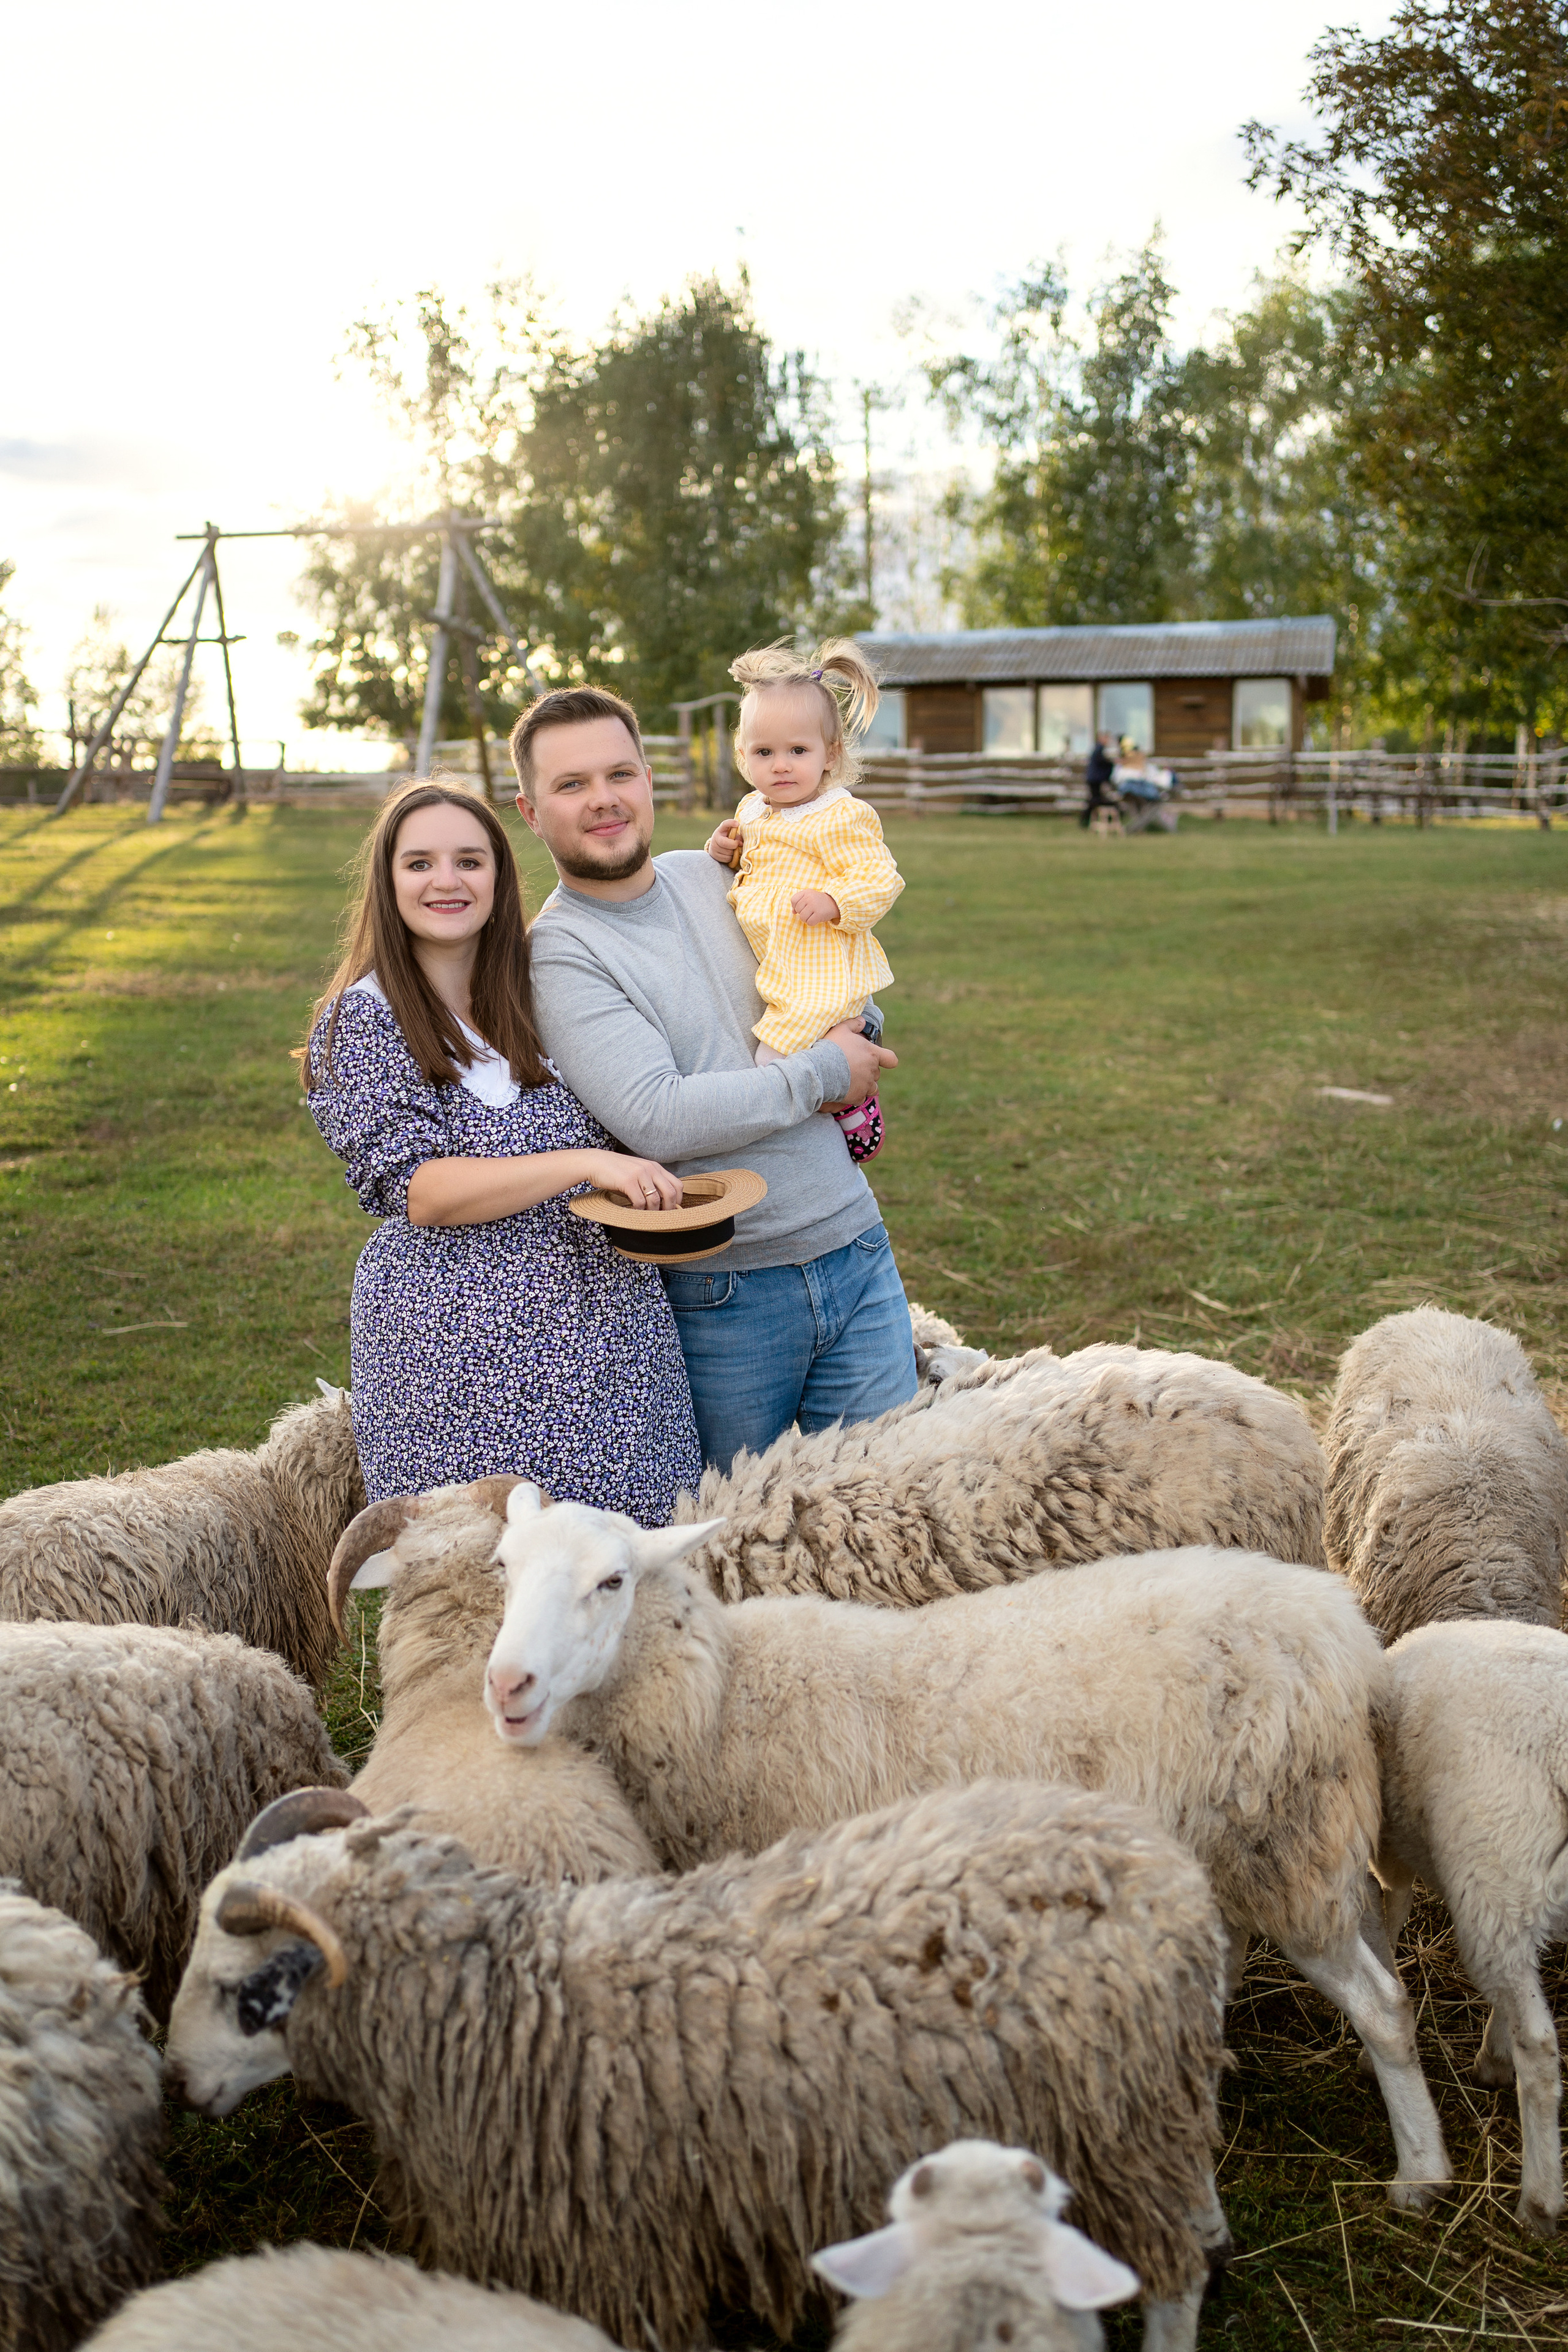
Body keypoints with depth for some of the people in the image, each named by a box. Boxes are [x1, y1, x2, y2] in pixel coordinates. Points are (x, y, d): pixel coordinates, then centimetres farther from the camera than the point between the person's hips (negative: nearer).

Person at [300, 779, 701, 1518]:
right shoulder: (361, 1017, -2)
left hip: (611, 1317, 4)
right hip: (461, 1345, -4)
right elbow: (417, 1191, -12)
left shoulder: (540, 985, 10)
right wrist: (585, 1164, -21)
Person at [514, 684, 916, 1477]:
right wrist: (824, 1072, -14)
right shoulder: (560, 952, -11)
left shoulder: (708, 876, 8)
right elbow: (657, 1118, -23)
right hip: (724, 1290, -5)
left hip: (854, 1249, 5)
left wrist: (851, 1022, 3)